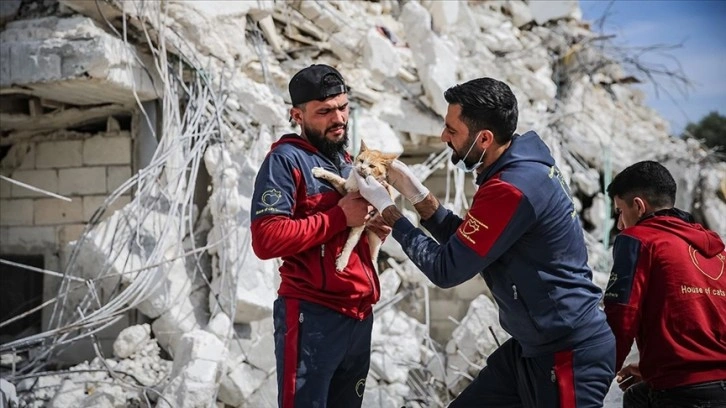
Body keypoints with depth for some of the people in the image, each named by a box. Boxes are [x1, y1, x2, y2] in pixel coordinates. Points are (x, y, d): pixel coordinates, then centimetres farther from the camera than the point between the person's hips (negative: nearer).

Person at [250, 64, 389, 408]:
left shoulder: (346, 163, 17)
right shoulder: (286, 160, -8)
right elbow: (266, 239, -21)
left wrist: (370, 227, 5)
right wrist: (340, 217, -19)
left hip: (358, 315, 8)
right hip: (312, 317, -8)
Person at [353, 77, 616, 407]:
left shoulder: (512, 188, -25)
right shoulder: (518, 169, 6)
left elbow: (446, 269, -18)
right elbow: (464, 243, 14)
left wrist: (387, 210, -9)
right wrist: (417, 194, 4)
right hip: (533, 346, 10)